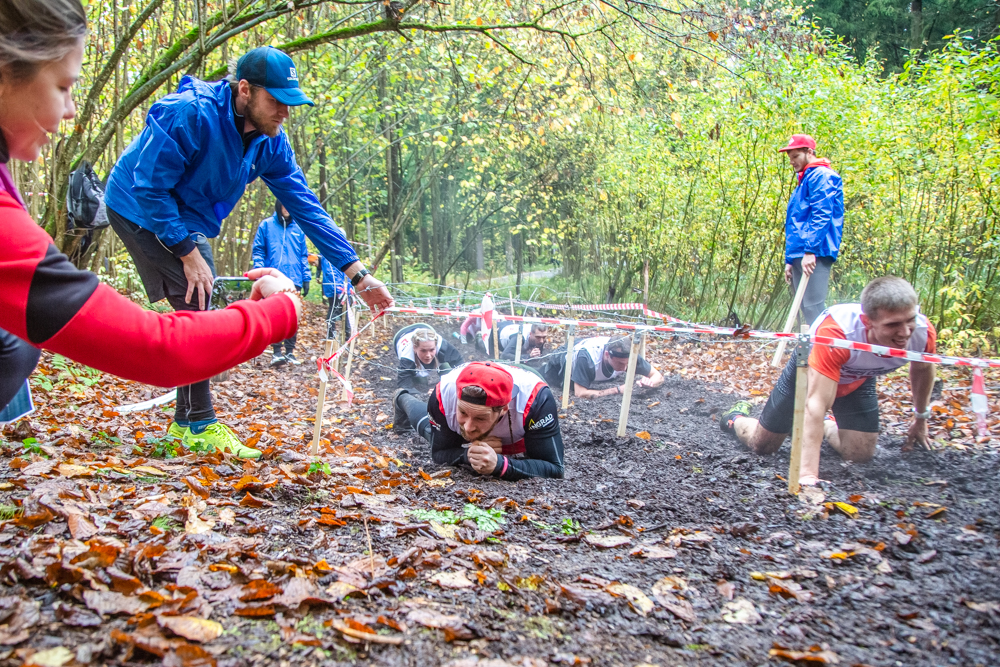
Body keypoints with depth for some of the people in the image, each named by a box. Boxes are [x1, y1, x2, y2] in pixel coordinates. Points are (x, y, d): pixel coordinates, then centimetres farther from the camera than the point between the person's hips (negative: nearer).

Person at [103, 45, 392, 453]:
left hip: (185, 220, 8)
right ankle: (198, 423, -8)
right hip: (139, 210, -8)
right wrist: (188, 252, -28)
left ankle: (186, 420, 22)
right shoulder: (190, 114, -32)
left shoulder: (269, 142, -10)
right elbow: (149, 188, -28)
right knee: (194, 303, -18)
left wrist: (357, 274, -17)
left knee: (199, 309, 9)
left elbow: (306, 208, -12)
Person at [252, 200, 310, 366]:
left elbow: (304, 255, 15)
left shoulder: (298, 228, 13)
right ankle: (276, 352, -3)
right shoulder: (266, 225, 6)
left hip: (294, 280, 3)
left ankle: (290, 352, 11)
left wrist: (306, 278, 7)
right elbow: (258, 251, 4)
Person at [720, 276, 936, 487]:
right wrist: (807, 473, -53)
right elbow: (817, 403, -49)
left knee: (861, 455, -5)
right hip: (808, 372, -4)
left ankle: (827, 427, 28)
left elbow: (923, 368, -3)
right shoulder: (837, 332, -47)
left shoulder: (923, 332, -30)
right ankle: (736, 418, 38)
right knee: (762, 446, 3)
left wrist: (920, 418, 11)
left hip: (858, 380, 4)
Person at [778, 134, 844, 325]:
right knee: (806, 310, 8)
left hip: (815, 255, -10)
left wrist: (811, 250, -23)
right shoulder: (804, 180, 26)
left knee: (813, 307, -16)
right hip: (799, 255, 10)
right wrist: (790, 260, 23)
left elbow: (821, 216, -16)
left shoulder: (821, 176, -4)